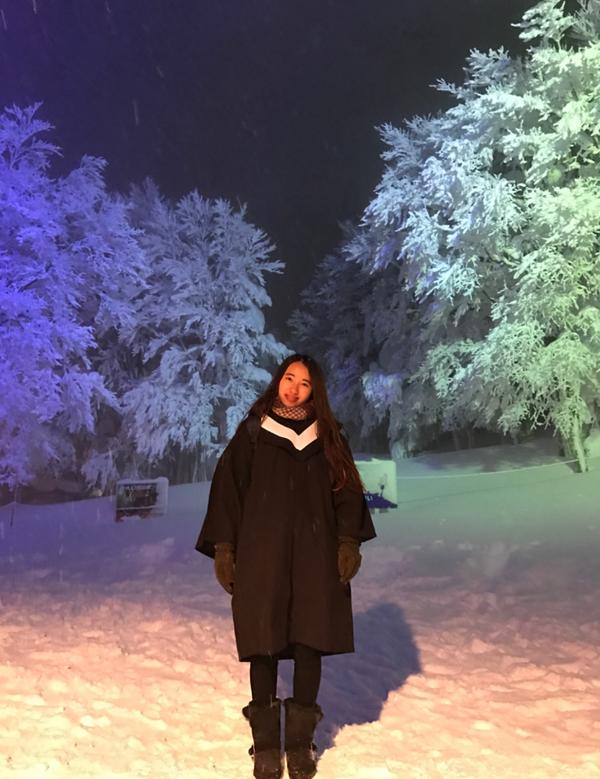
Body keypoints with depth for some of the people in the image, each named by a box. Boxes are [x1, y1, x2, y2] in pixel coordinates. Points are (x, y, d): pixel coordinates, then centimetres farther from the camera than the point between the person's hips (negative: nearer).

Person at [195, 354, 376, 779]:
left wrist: (349, 541, -4)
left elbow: (348, 491, 8)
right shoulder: (252, 432, 6)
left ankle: (301, 742, 13)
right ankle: (265, 744, 11)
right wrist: (223, 547, -3)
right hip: (261, 554, -1)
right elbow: (227, 488, 3)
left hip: (314, 556, 1)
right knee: (264, 646, -1)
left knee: (309, 644, 0)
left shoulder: (328, 437, 10)